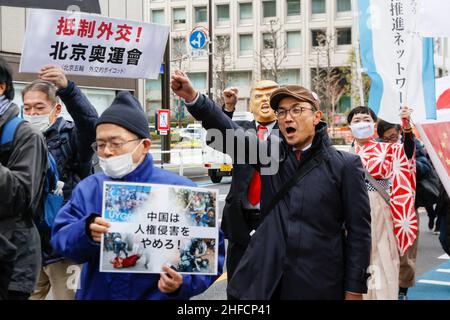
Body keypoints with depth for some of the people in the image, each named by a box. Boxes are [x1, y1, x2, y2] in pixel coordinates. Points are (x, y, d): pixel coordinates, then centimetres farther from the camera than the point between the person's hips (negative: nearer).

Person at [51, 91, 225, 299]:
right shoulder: (88, 189, 1)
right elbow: (60, 239, -7)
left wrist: (184, 282, -27)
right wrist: (86, 232, -27)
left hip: (157, 295, -3)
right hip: (96, 294, 3)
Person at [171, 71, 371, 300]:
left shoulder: (345, 165, -3)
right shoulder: (272, 152, 6)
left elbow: (359, 231, -3)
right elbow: (232, 134, -10)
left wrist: (354, 289, -5)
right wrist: (193, 98, -25)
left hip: (318, 284, -2)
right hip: (264, 278, 3)